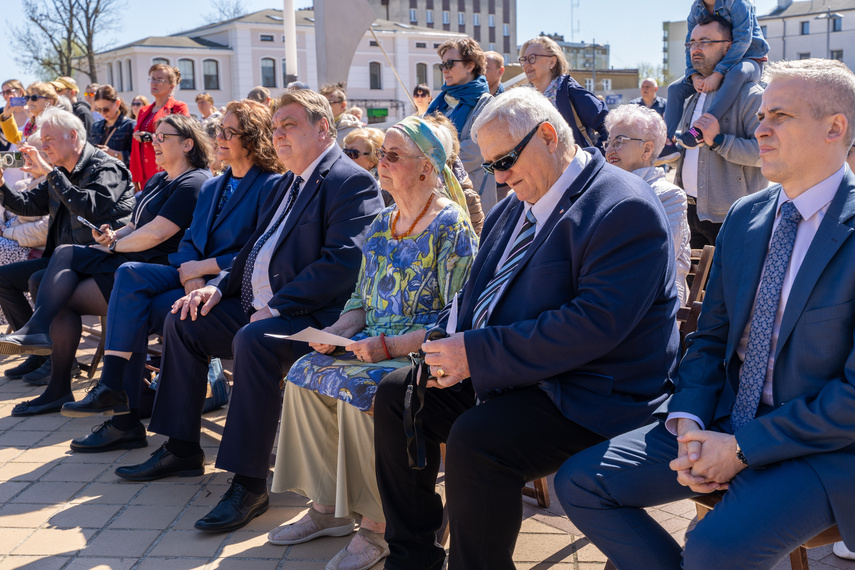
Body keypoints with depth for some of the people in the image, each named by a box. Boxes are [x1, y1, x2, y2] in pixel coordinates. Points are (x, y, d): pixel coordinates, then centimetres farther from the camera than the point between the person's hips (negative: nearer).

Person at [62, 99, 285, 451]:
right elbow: (189, 241, 14)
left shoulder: (271, 186, -6)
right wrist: (190, 273, -8)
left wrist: (204, 267, -13)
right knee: (130, 274, -19)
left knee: (135, 314, -20)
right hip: (197, 276, 8)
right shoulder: (211, 187, 21)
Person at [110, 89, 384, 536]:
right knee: (183, 322, 7)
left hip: (312, 315, -10)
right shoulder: (290, 182, 20)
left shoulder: (352, 182, -11)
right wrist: (219, 285, 8)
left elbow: (342, 263, -22)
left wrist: (277, 307, -23)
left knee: (252, 340, -35)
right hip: (258, 307, 10)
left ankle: (249, 483, -27)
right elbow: (257, 248, 25)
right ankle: (182, 449, 14)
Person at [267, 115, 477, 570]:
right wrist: (337, 332, -3)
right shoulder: (381, 226, 13)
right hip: (375, 345, 8)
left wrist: (390, 346, -24)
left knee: (358, 387, -30)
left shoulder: (451, 226, -11)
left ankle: (378, 526, -15)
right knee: (305, 373, -12)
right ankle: (328, 508, -1)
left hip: (425, 352, -8)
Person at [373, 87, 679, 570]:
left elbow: (596, 323, -27)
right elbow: (479, 292, 19)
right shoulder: (515, 208, 12)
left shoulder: (625, 209, -17)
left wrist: (479, 354, -25)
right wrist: (452, 341, -5)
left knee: (475, 442, -32)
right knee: (395, 395, 6)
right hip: (506, 375, 10)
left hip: (590, 396, -9)